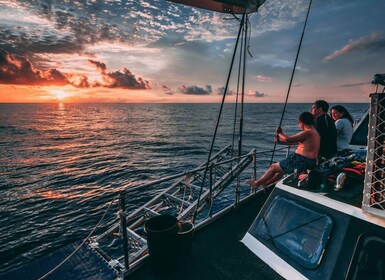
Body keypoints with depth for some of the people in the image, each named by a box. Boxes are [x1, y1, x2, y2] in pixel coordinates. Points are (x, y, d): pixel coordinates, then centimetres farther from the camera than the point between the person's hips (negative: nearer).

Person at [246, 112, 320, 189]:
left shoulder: (307, 133, -19)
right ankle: (265, 184, 35)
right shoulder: (314, 132, 14)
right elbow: (295, 141, 20)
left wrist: (279, 133, -1)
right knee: (281, 169, 26)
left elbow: (288, 139, -21)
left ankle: (256, 183, 16)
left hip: (302, 162, -10)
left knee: (273, 167, 3)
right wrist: (280, 142, 20)